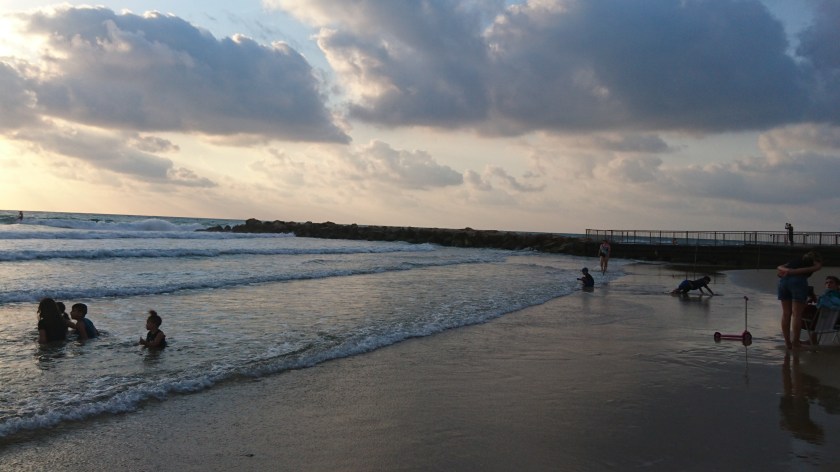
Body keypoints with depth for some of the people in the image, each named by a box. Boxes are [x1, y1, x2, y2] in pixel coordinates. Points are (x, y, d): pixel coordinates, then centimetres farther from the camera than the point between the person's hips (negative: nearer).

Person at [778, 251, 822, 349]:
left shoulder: (797, 261, 35)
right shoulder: (817, 264, 22)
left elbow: (779, 267, 17)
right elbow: (808, 269, -1)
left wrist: (787, 271, -1)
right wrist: (791, 272, -4)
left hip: (783, 279, 5)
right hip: (798, 280, -4)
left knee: (786, 313, 8)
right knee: (797, 314, -1)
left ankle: (787, 343, 12)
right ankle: (795, 343, 0)